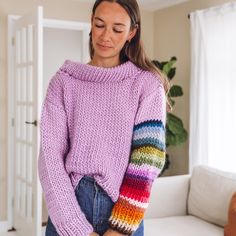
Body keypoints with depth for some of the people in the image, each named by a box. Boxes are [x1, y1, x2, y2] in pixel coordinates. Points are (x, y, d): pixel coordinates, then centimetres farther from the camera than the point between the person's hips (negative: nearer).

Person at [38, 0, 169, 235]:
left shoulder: (147, 83, -3)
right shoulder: (63, 81, 0)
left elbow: (147, 160, -10)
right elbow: (51, 155, -7)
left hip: (123, 211, -1)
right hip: (68, 211, 1)